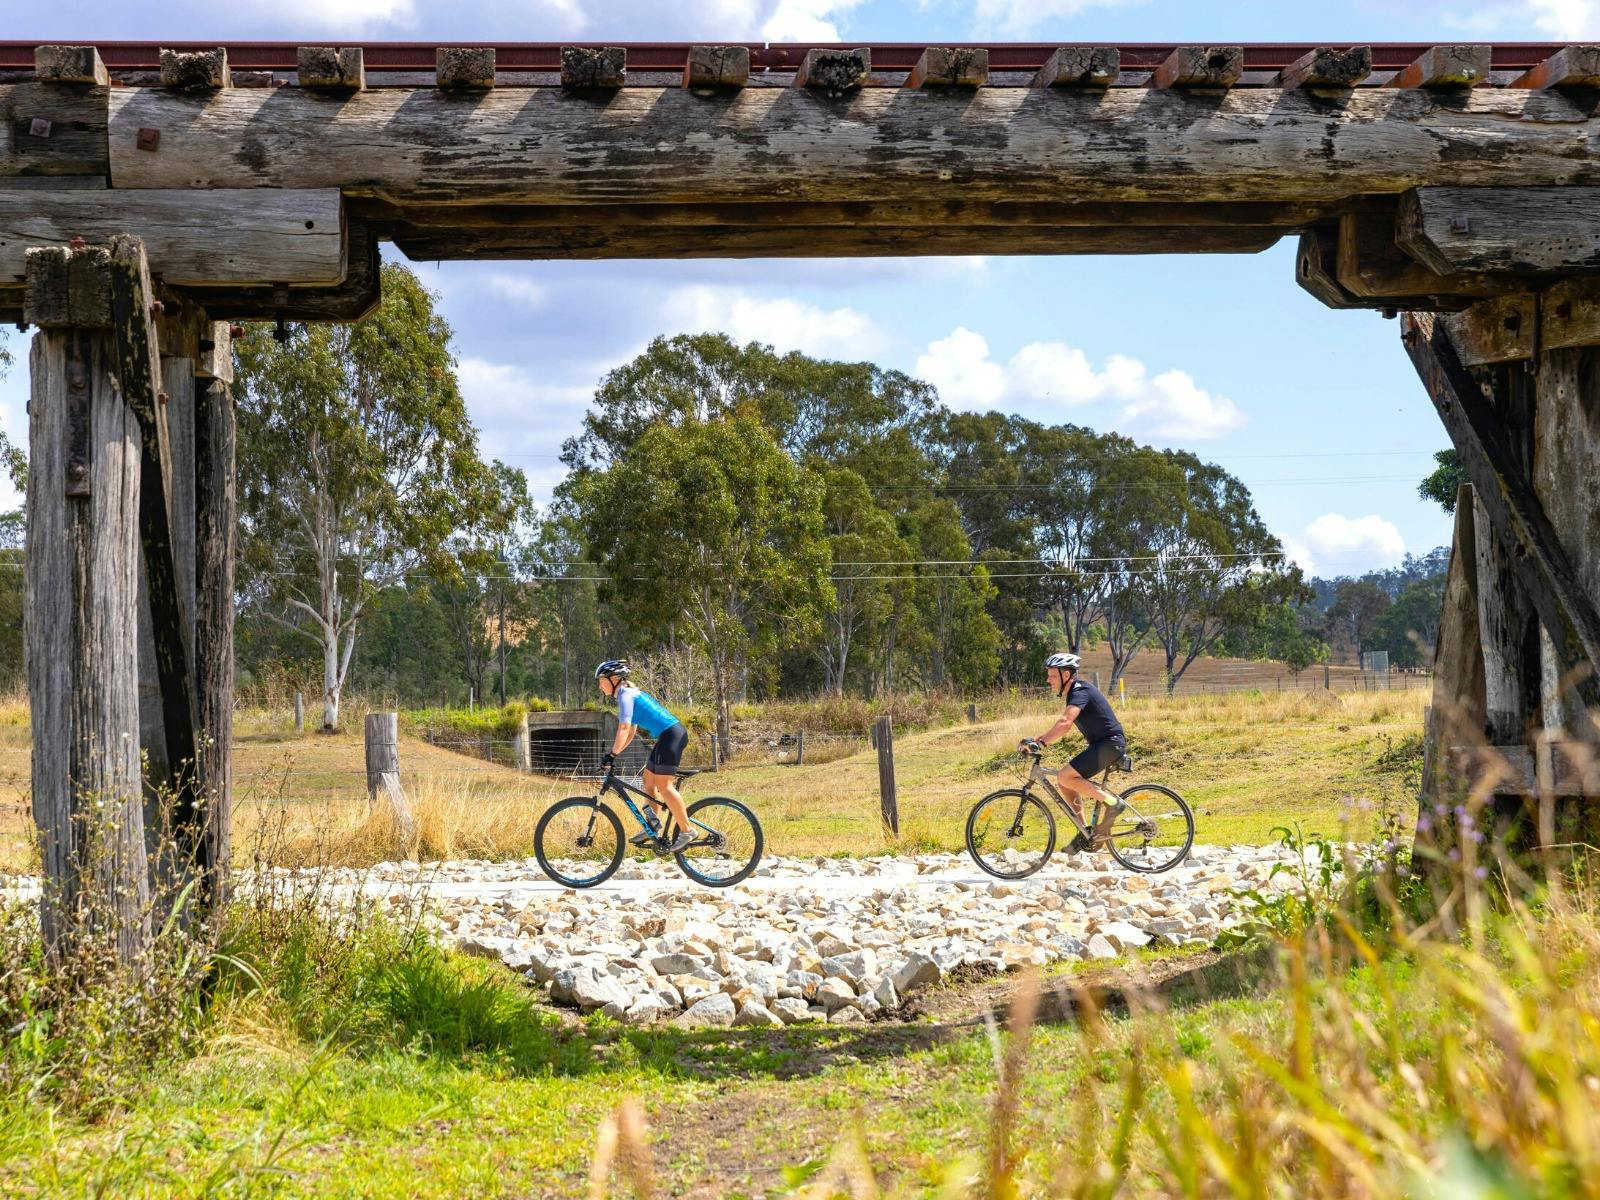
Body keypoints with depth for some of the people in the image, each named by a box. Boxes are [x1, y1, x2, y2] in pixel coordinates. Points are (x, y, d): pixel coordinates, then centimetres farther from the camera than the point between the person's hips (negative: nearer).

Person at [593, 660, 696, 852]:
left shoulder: (626, 696, -9)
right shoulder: (630, 694, 21)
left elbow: (624, 727, -21)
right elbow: (631, 730, 25)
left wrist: (612, 754, -19)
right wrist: (614, 753, 20)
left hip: (671, 735, -11)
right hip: (667, 736, 11)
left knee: (663, 785, -12)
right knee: (649, 779, 14)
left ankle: (686, 832, -12)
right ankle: (652, 828, 13)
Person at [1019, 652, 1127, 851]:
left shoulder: (1080, 692, -16)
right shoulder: (1074, 692, 16)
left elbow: (1065, 723, -33)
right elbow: (1065, 725, 23)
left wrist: (1040, 743, -40)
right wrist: (1038, 740, 12)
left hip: (1110, 743, -10)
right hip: (1101, 744, 10)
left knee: (1065, 777, -20)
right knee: (1066, 782, 8)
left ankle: (1111, 802, -12)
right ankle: (1085, 833, 12)